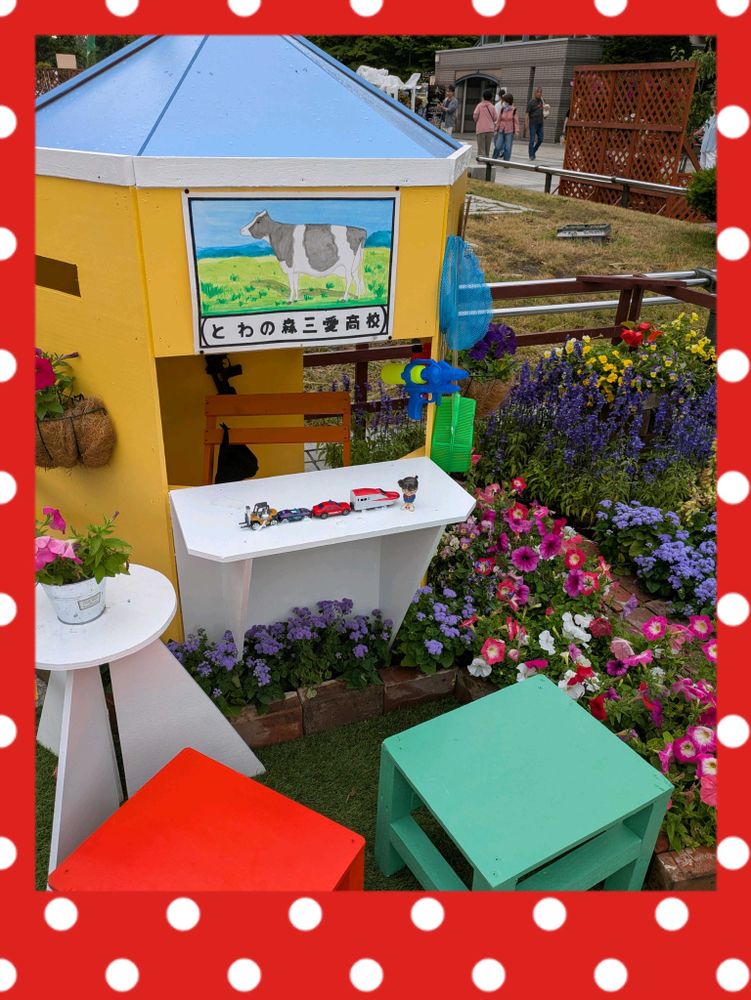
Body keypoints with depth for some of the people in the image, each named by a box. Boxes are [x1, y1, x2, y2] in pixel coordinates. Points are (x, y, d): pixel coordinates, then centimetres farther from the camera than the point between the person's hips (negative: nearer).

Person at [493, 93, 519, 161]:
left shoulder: (514, 110, -5)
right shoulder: (502, 109, 5)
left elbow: (516, 121, -3)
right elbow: (499, 120, 12)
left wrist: (516, 131, -8)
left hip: (509, 132, -3)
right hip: (501, 130, 3)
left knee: (507, 148, 1)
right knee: (498, 146, 0)